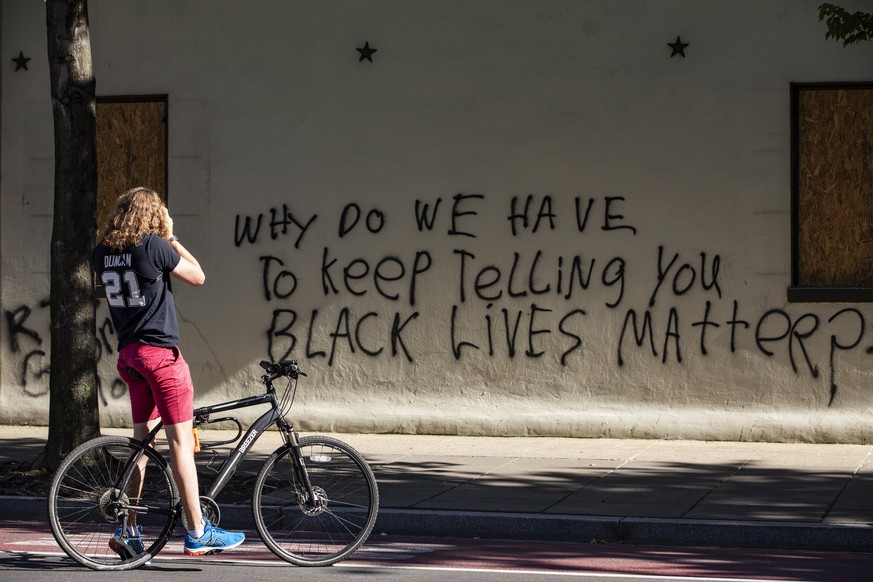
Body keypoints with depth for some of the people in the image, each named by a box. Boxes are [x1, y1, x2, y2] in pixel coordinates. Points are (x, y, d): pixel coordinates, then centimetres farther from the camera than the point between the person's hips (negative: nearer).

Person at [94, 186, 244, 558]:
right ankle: (198, 534, -3)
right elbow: (198, 276, -2)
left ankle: (128, 530, 16)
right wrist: (171, 237, 4)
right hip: (160, 352, -7)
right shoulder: (154, 245, -12)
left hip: (128, 354, 7)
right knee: (180, 439, -4)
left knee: (142, 439, 15)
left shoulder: (103, 253, 7)